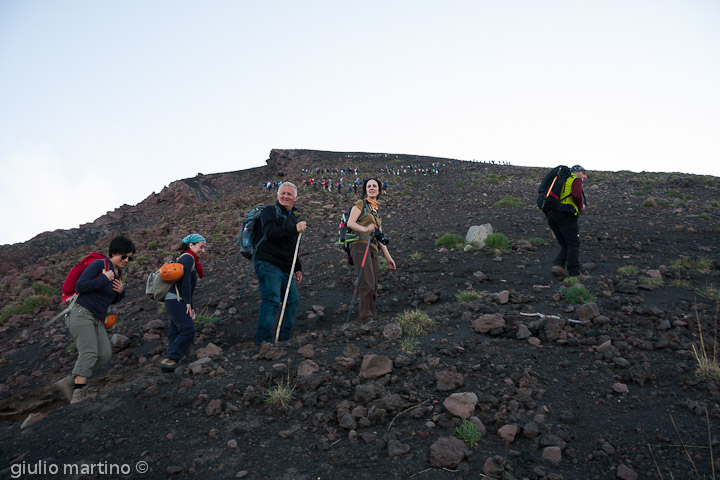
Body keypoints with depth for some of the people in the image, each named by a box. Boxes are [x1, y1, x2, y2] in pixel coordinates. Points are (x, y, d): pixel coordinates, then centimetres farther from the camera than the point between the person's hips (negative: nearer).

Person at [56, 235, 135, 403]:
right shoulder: (99, 264, -9)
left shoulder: (118, 273, 15)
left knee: (105, 354, -7)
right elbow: (80, 286, -16)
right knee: (89, 353, -19)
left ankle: (69, 382, 2)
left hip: (97, 320, 8)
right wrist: (105, 279, -14)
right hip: (82, 313, -8)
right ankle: (78, 396, -19)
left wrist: (121, 292, 3)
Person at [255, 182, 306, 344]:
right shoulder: (270, 211, 1)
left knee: (293, 300, 5)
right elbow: (269, 232, -19)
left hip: (286, 268, 8)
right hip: (268, 264, -8)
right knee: (272, 300, -16)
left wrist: (298, 268, 25)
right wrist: (295, 229, -18)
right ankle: (264, 339, -13)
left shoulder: (293, 218, 25)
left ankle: (284, 338, 15)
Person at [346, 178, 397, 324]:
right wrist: (365, 229, -28)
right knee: (367, 283, -17)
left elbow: (380, 237, 25)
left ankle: (372, 317, 9)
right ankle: (366, 317, -16)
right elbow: (350, 223, -8)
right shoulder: (360, 204, 6)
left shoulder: (377, 211, 25)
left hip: (372, 249, 7)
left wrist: (388, 258, 22)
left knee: (373, 287, 4)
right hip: (360, 244, -7)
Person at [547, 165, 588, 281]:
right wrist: (581, 206, 5)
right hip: (565, 215, -8)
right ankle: (574, 274, -6)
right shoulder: (576, 180, 7)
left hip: (551, 215, 8)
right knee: (573, 244, -3)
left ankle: (558, 266, -10)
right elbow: (577, 195, -15)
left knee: (566, 245, 11)